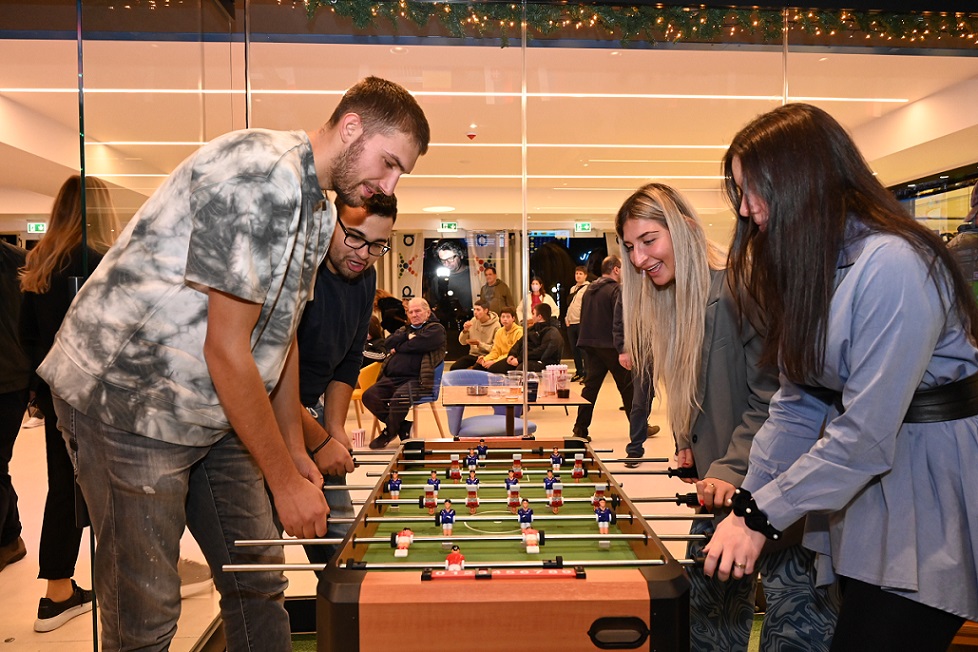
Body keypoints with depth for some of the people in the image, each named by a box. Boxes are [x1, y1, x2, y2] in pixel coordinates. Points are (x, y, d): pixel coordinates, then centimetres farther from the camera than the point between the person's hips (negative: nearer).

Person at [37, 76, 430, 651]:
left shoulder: (318, 210, 9)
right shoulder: (260, 174, -23)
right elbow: (226, 349, -24)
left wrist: (299, 455, 8)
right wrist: (285, 481, -17)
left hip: (216, 411, 9)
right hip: (125, 397, -8)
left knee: (259, 581, 12)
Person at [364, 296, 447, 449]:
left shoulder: (435, 329, 10)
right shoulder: (403, 330, 30)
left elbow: (420, 344, -10)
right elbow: (389, 343, 10)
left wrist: (398, 347, 4)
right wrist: (407, 337, -3)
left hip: (416, 379, -6)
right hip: (390, 378, 7)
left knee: (398, 398, -34)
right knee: (369, 396, -19)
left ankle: (389, 431, -2)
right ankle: (403, 426, -2)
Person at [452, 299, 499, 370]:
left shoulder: (496, 325, -11)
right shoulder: (473, 321, 3)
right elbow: (462, 342, 8)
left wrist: (479, 344, -22)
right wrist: (465, 331, -11)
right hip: (473, 354, 5)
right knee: (454, 368, -17)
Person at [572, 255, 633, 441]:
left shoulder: (590, 290, 14)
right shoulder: (615, 290, -11)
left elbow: (583, 316, 18)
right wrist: (623, 348, -15)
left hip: (591, 345, 7)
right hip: (610, 345, -7)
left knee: (591, 385, 8)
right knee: (627, 386, 5)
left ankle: (580, 429, 4)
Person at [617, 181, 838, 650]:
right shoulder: (666, 302, 7)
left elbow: (771, 392, -22)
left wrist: (733, 469, -25)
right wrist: (687, 443, 7)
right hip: (716, 480, 8)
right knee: (708, 597, 15)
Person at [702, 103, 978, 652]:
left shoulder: (893, 265, -24)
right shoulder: (810, 266, 5)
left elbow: (867, 433, -25)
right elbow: (796, 402, 3)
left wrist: (761, 516, -19)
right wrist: (749, 494, -4)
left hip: (927, 497, -7)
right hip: (861, 488, 8)